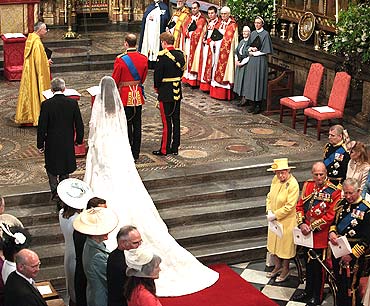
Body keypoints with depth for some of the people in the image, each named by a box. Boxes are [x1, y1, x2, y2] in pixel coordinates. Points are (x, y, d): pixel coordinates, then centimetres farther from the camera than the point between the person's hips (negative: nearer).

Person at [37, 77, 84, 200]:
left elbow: (42, 127, -11)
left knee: (51, 167, 16)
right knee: (65, 169, 18)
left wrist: (40, 144, -1)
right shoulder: (73, 103, -8)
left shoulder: (46, 104, -14)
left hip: (52, 144, -2)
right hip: (68, 143, 2)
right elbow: (79, 124, -1)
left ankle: (54, 187, -2)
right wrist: (79, 139, 13)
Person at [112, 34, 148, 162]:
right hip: (138, 96, 4)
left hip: (125, 96, -4)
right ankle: (136, 154, 16)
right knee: (137, 125, 10)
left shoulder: (120, 60, -16)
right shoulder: (143, 59, -1)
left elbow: (115, 80, -8)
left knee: (127, 125, 2)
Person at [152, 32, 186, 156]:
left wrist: (157, 87, 2)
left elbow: (158, 74, -14)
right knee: (176, 119, 11)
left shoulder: (162, 56, -17)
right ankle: (175, 147, 17)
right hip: (177, 91, 6)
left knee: (166, 121, -2)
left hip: (165, 92, -6)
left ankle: (165, 149, 4)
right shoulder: (180, 54, 3)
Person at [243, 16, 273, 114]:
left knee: (259, 80, -4)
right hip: (252, 60, 6)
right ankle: (253, 104, 12)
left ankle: (259, 105, 0)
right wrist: (251, 49, -4)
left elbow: (266, 50, -10)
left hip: (261, 60, -6)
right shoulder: (253, 33, 13)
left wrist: (254, 52, -8)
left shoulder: (265, 34, -6)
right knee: (251, 81, 6)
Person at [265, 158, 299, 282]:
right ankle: (277, 266, 38)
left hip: (286, 220, -7)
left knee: (285, 245, 8)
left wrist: (275, 215, -19)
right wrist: (269, 211, -6)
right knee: (274, 243, 19)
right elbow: (270, 196, 8)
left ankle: (285, 270, 27)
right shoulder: (275, 179, -2)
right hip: (274, 219, 7)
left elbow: (289, 206, -23)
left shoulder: (293, 185, -23)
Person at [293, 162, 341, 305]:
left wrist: (311, 227, -17)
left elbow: (330, 216, -17)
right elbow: (300, 205, 7)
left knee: (318, 266, 6)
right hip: (306, 234, 5)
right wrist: (301, 224, -8)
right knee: (308, 264, 19)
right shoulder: (307, 185, 3)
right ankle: (308, 291, 36)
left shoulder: (333, 191, -15)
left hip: (320, 236, -5)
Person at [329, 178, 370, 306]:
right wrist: (332, 233, -7)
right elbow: (334, 222, 16)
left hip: (354, 255, -6)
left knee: (350, 288, 0)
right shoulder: (342, 204, 6)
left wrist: (352, 254, -20)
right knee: (339, 284, 18)